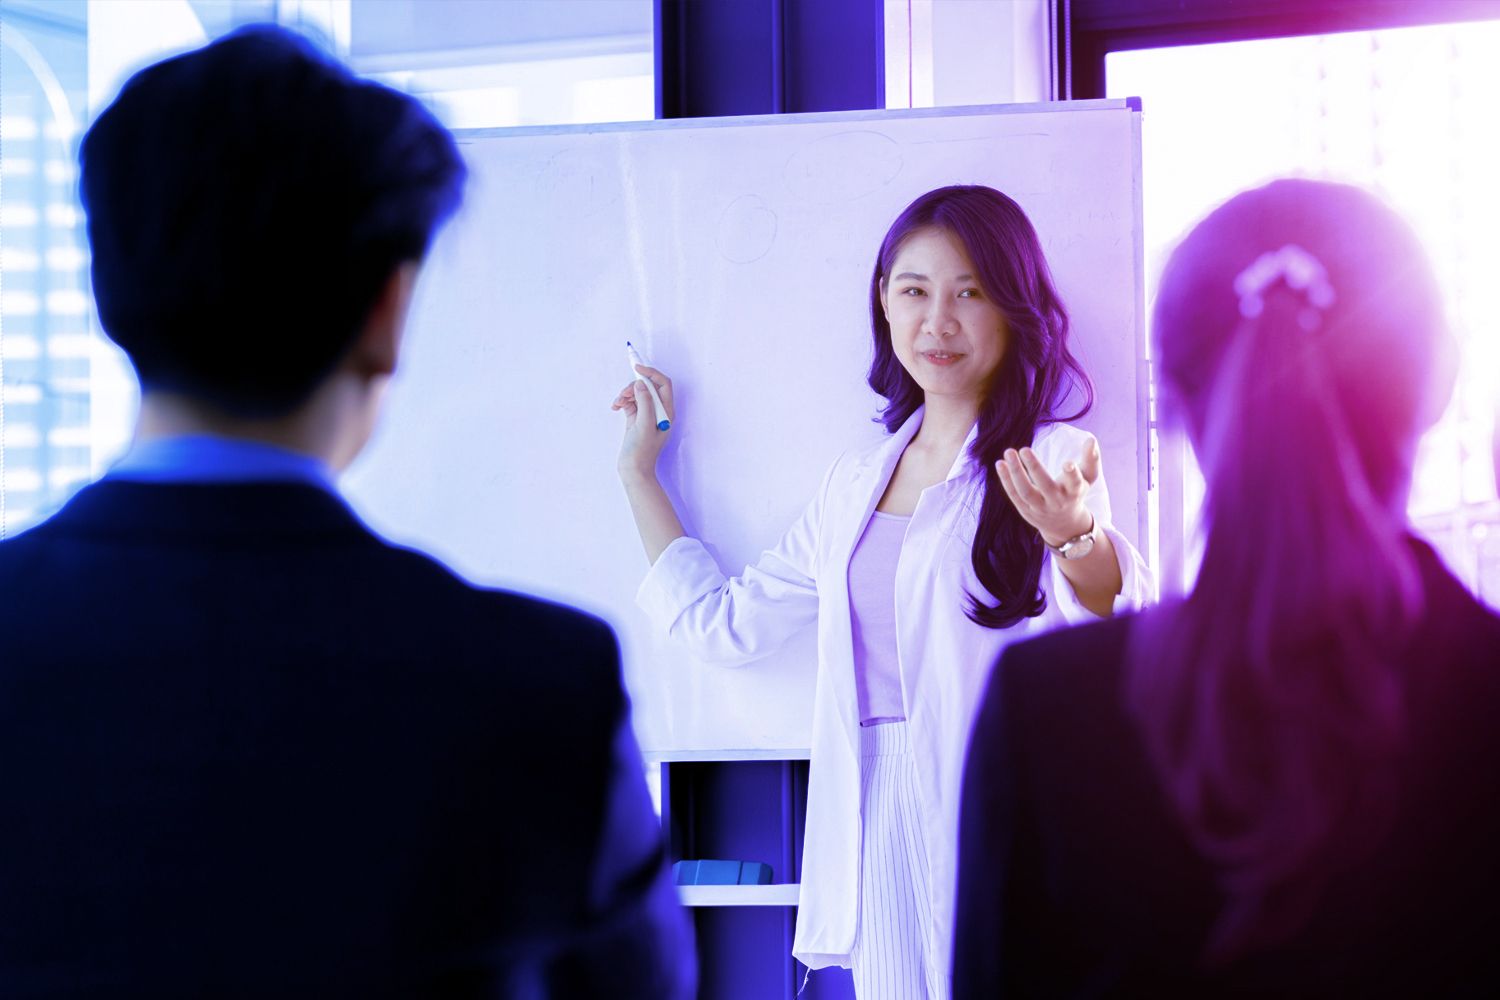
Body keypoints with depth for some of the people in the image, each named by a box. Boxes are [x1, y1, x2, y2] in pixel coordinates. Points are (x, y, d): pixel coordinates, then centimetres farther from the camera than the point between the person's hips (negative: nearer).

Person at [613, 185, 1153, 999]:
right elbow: (724, 623, 23)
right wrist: (637, 470, 28)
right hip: (880, 835, 6)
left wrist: (1077, 536, -42)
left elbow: (1117, 636, -21)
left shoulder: (1051, 462, -5)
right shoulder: (856, 481, 15)